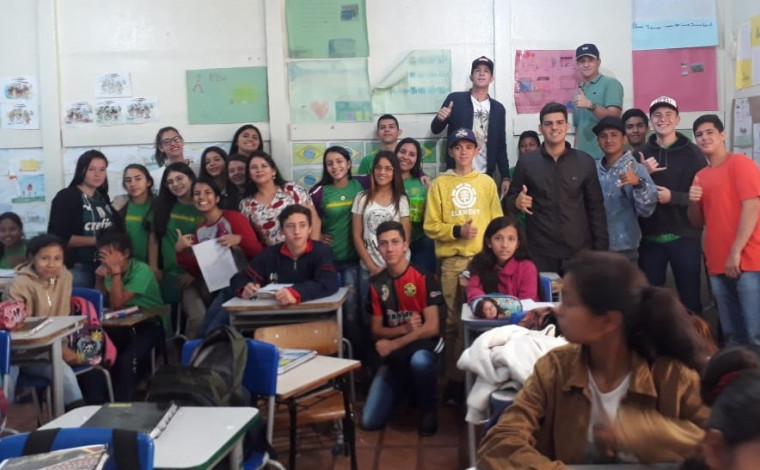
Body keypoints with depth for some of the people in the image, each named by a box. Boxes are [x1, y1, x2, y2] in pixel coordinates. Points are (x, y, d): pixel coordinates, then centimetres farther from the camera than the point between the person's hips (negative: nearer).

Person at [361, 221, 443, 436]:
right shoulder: (376, 283, 2)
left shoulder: (423, 278, -10)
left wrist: (393, 344, -19)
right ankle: (404, 389, 20)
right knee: (370, 422, -10)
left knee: (419, 361, -43)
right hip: (394, 356, 4)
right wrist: (404, 328, -15)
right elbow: (376, 330, 4)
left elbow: (432, 327, -17)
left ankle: (429, 409, -12)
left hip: (422, 346, -3)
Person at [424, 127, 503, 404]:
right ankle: (455, 379, 9)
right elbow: (430, 226, 3)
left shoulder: (487, 183, 11)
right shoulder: (440, 184, 7)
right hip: (451, 261, -1)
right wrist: (456, 231, -11)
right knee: (454, 322, 1)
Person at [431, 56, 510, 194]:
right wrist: (440, 119, -19)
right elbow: (435, 130, 4)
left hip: (485, 176, 2)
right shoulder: (455, 99, 1)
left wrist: (505, 177, 5)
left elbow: (501, 146, 12)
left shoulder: (498, 109, 10)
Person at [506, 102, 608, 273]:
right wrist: (517, 202, -14)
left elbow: (596, 208, 6)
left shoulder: (585, 162, 4)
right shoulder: (526, 162, 2)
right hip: (539, 253, 0)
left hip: (579, 251, 1)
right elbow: (509, 200, 10)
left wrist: (601, 249, 1)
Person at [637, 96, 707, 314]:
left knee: (690, 298, 4)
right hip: (649, 238, 2)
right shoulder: (642, 154, 6)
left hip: (684, 237, -2)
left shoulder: (693, 153, 0)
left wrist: (673, 197, -20)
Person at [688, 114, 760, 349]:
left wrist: (736, 252, -17)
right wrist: (693, 202, -3)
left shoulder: (740, 163, -3)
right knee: (732, 336, 10)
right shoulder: (701, 176, 16)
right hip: (718, 265, 6)